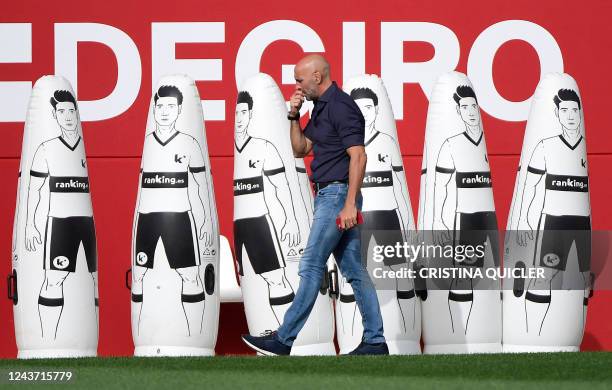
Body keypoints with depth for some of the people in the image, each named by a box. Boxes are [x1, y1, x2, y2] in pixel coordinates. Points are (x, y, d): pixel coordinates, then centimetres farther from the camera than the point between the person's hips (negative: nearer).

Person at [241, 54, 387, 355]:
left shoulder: (341, 107, -15)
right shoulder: (320, 108, 16)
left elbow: (358, 156, -21)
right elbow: (300, 149, 20)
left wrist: (350, 204, -25)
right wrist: (294, 116, 6)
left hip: (337, 195, -10)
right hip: (329, 196, 10)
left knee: (312, 266, -7)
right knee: (353, 270, 8)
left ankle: (284, 340, -6)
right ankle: (374, 341, 8)